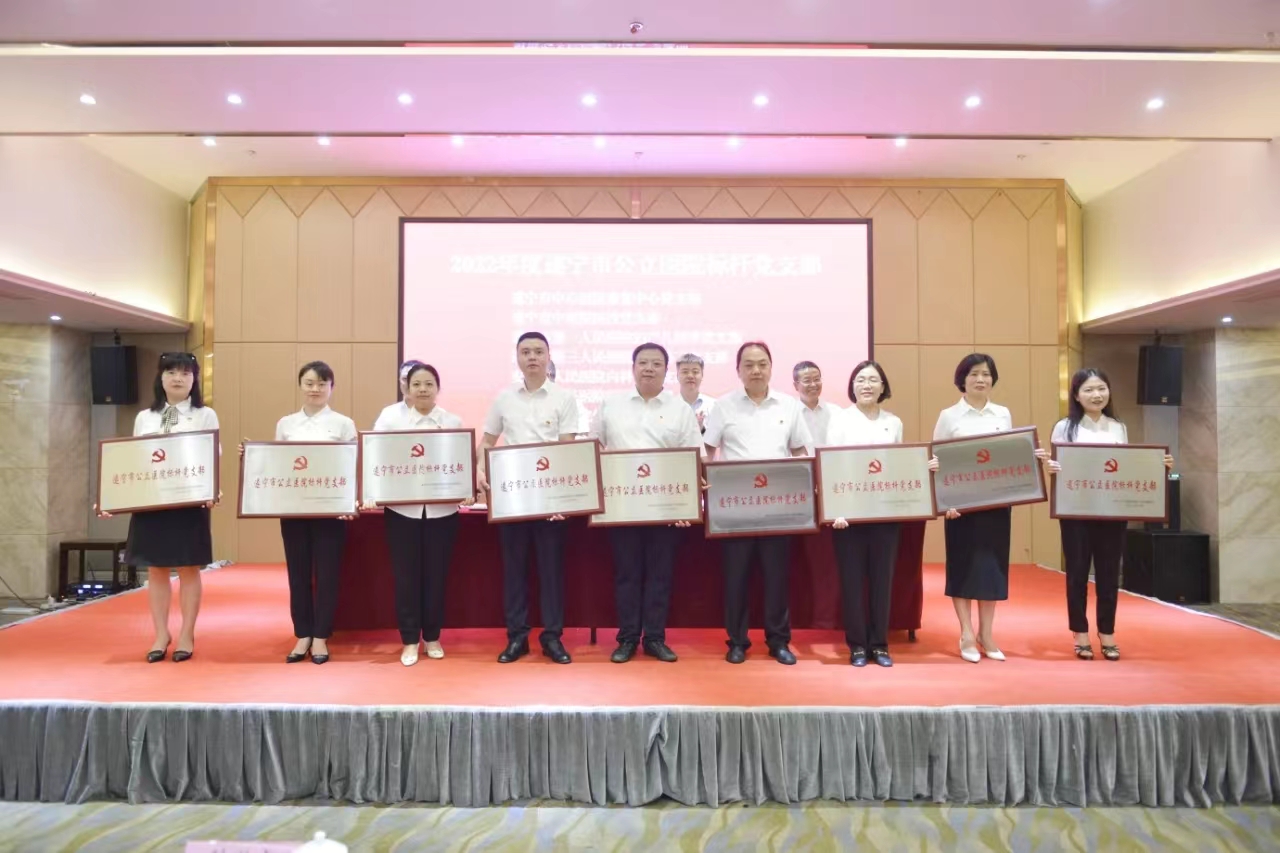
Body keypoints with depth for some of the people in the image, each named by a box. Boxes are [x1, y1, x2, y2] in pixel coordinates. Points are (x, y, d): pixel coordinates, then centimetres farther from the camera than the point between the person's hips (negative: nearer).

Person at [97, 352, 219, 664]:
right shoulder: (144, 418, 12)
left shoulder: (205, 416, 3)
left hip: (190, 501, -3)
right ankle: (161, 635, 19)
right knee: (156, 569, 8)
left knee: (188, 569, 3)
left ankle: (186, 636, 13)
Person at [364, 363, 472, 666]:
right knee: (406, 576, 5)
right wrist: (370, 496, -15)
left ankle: (432, 637, 26)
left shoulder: (453, 422, 5)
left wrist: (468, 492, -16)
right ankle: (410, 640, 20)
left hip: (442, 510, 1)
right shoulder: (391, 416, 2)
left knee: (436, 575, 9)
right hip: (401, 510, -1)